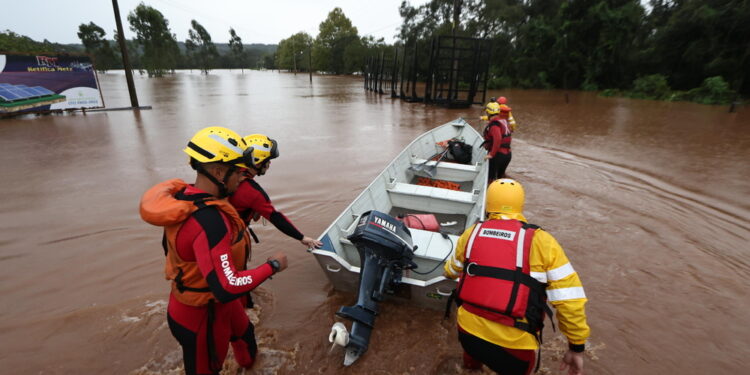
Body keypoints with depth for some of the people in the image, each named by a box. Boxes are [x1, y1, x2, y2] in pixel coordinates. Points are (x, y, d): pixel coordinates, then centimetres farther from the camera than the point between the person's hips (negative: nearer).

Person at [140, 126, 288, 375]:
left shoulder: (182, 196, -8)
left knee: (243, 332, 33)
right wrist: (272, 266, -24)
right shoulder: (211, 221, -37)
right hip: (203, 316, -9)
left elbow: (170, 246, 8)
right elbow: (227, 288, -36)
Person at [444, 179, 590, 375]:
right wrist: (576, 347, 6)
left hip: (468, 332, 3)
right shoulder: (541, 241, -9)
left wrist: (447, 271, 42)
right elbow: (570, 299, -8)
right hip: (513, 347, -2)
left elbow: (453, 269, 19)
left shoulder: (471, 233, 0)